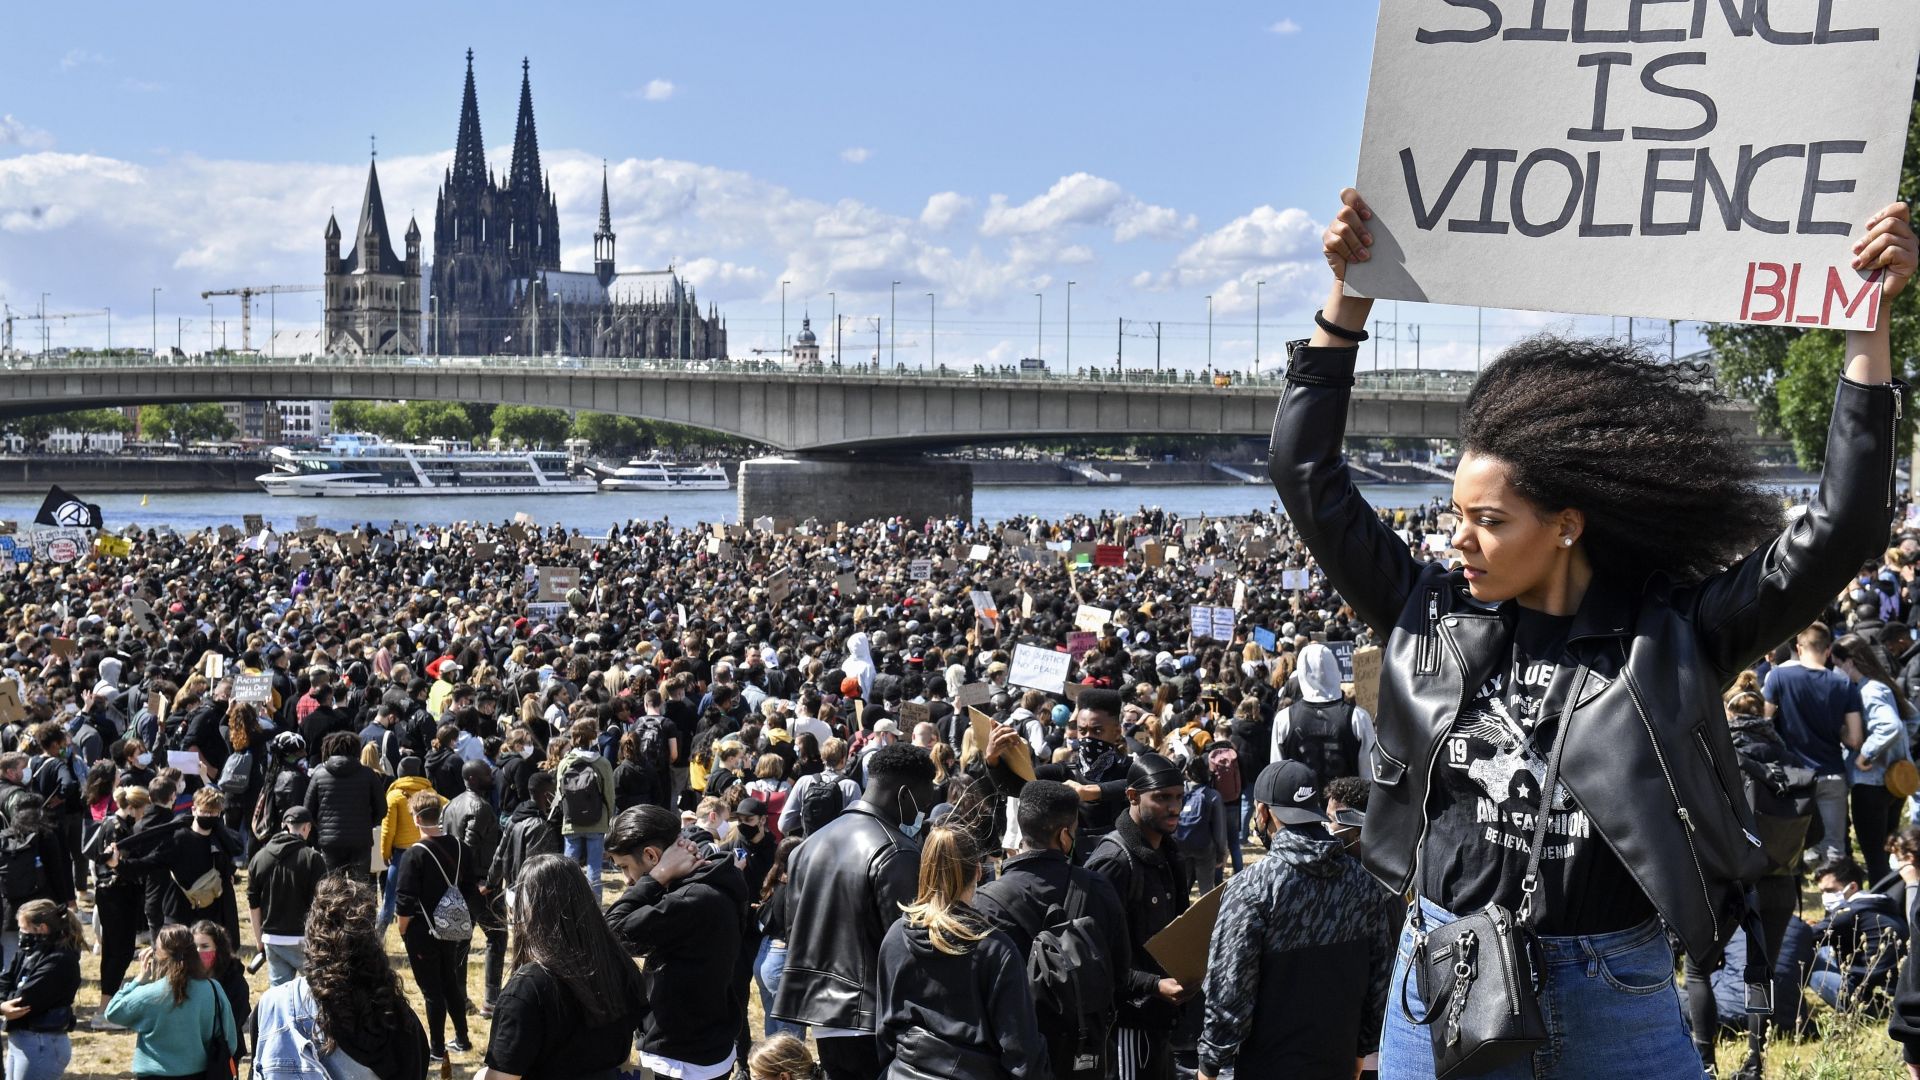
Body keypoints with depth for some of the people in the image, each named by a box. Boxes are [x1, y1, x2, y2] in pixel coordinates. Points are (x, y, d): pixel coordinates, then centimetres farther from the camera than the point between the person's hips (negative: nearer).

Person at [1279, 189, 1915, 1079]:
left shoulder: (1671, 633, -5)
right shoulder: (1431, 614, 1)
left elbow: (1839, 530, -10)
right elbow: (1306, 475, 2)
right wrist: (1348, 297, -2)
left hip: (1618, 999, -2)